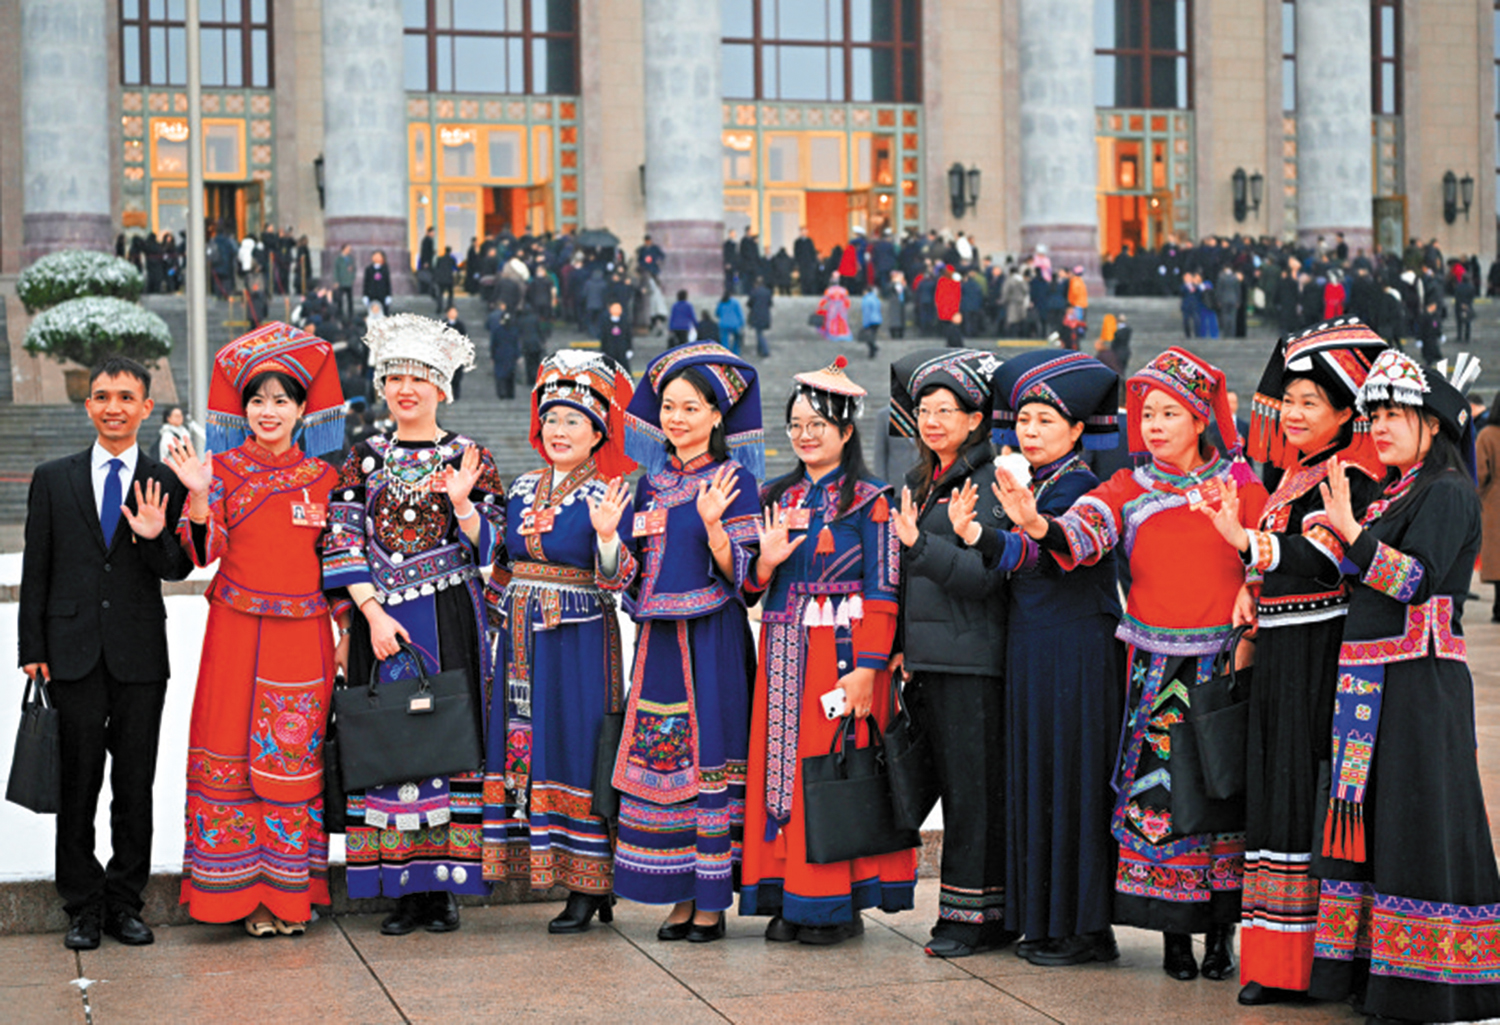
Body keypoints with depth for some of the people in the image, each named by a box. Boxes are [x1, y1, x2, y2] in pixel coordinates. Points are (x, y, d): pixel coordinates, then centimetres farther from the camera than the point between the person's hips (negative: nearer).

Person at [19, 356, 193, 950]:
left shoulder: (165, 485, 5)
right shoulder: (53, 480, 6)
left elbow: (178, 570, 2)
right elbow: (36, 571, 6)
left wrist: (154, 537, -20)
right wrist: (32, 650, 0)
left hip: (140, 654, 0)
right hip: (73, 652, 0)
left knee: (135, 783, 5)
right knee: (79, 781, 2)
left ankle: (125, 902, 16)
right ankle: (84, 907, 11)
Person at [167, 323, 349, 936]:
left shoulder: (322, 477, 7)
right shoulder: (223, 469, 2)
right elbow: (203, 552, -7)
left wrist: (346, 630, 6)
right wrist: (198, 498, -22)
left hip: (303, 635, 1)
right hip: (237, 631, -1)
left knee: (296, 757, 4)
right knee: (233, 751, -1)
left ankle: (289, 891, 13)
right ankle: (241, 890, 8)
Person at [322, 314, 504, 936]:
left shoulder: (470, 458, 5)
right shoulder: (364, 458, 9)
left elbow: (485, 548, 1)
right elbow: (344, 544, 3)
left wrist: (462, 504, -18)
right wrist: (373, 613, -8)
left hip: (449, 619, -1)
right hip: (380, 619, 1)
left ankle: (444, 886, 3)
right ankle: (405, 889, 5)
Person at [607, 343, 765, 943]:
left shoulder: (733, 482, -4)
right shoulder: (651, 483, 13)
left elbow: (740, 573, -10)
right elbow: (634, 572, 13)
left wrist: (713, 524, -26)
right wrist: (609, 536, -5)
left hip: (710, 639, -6)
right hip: (659, 639, 6)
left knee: (708, 757, -5)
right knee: (660, 760, 5)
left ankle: (712, 902, 2)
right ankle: (681, 898, 13)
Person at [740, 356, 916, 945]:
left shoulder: (869, 501, -4)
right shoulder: (779, 498, 14)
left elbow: (882, 590, -9)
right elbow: (755, 584, 15)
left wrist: (867, 667, -16)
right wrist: (766, 561, -7)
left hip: (841, 650, -6)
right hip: (784, 653, 6)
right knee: (782, 764, 4)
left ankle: (840, 903, 5)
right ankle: (790, 900, 12)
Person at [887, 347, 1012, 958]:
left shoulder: (990, 483, -8)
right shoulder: (919, 482, 17)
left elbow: (983, 574, -17)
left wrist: (920, 543, -21)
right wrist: (901, 645, 17)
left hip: (975, 657, -8)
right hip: (929, 657, 8)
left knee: (976, 787, -4)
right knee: (952, 785, 10)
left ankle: (975, 914, 2)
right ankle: (970, 909, 16)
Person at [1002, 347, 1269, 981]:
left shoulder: (1239, 484, 5)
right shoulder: (1129, 490, 7)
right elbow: (1082, 534, -10)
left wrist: (1237, 532, -21)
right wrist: (1036, 524, -32)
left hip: (1227, 660, -1)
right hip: (1156, 666, 1)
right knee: (1159, 792, -2)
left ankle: (1222, 932, 12)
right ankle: (1174, 933, 9)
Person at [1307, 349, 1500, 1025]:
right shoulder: (1395, 494, 19)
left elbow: (1416, 578, -20)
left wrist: (1349, 528, -20)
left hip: (1420, 687, -9)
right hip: (1374, 682, 9)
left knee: (1416, 823, -6)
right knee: (1375, 818, 11)